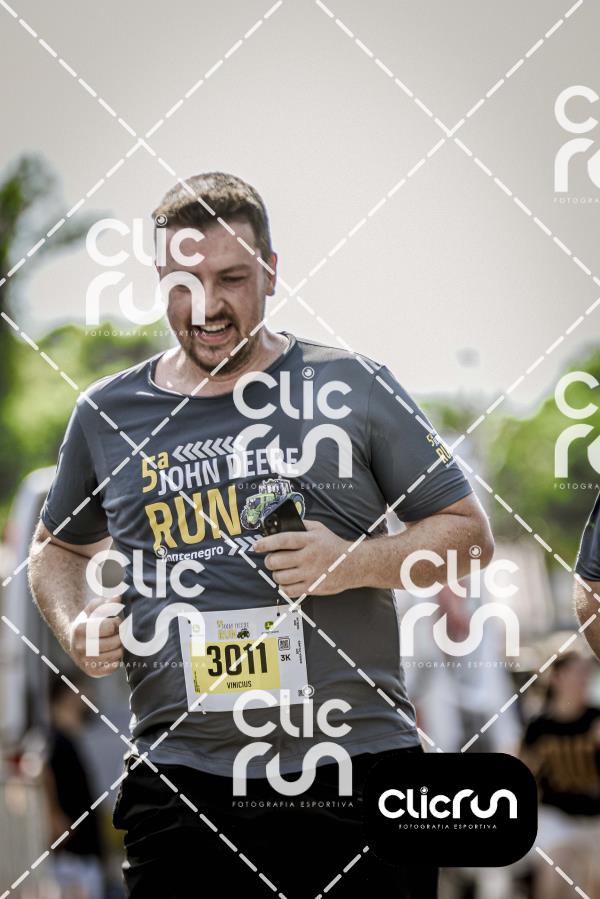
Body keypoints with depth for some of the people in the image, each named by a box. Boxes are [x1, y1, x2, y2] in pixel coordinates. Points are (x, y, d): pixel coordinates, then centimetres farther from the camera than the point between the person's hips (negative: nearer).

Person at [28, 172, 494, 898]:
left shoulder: (351, 389, 3)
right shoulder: (107, 415, 10)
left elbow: (469, 534, 6)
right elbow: (58, 548, 27)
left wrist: (353, 563, -12)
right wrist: (73, 626, 5)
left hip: (353, 778, -2)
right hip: (181, 786, 2)